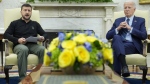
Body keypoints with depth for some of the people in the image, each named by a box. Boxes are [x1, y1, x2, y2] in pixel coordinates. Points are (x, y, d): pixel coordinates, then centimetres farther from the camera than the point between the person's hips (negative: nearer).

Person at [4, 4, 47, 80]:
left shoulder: (35, 24, 25)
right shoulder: (14, 23, 18)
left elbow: (44, 34, 22)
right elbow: (6, 35, 6)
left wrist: (43, 38, -5)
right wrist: (17, 40, -12)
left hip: (33, 45, 2)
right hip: (19, 45, -2)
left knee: (43, 49, -34)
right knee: (23, 49, -41)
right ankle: (23, 78, -41)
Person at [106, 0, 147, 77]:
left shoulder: (140, 20, 17)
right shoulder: (118, 20, 24)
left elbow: (144, 36, -1)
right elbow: (108, 36, 15)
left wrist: (130, 28, -8)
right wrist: (118, 29, -3)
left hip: (133, 46, -2)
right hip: (119, 44, 2)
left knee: (117, 50, -35)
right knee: (116, 37, -36)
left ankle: (117, 74, -34)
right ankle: (124, 66, -50)